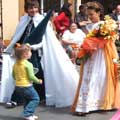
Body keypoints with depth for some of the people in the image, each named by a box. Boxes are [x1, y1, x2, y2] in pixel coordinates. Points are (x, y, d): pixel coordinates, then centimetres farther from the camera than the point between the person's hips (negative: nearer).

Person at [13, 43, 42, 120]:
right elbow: (31, 76, -18)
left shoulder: (15, 64, 6)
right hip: (26, 86, -8)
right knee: (35, 98, 4)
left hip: (18, 86, 8)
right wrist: (38, 81, -3)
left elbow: (14, 76, 13)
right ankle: (27, 114, -5)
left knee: (27, 99, 23)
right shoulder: (28, 64, -17)